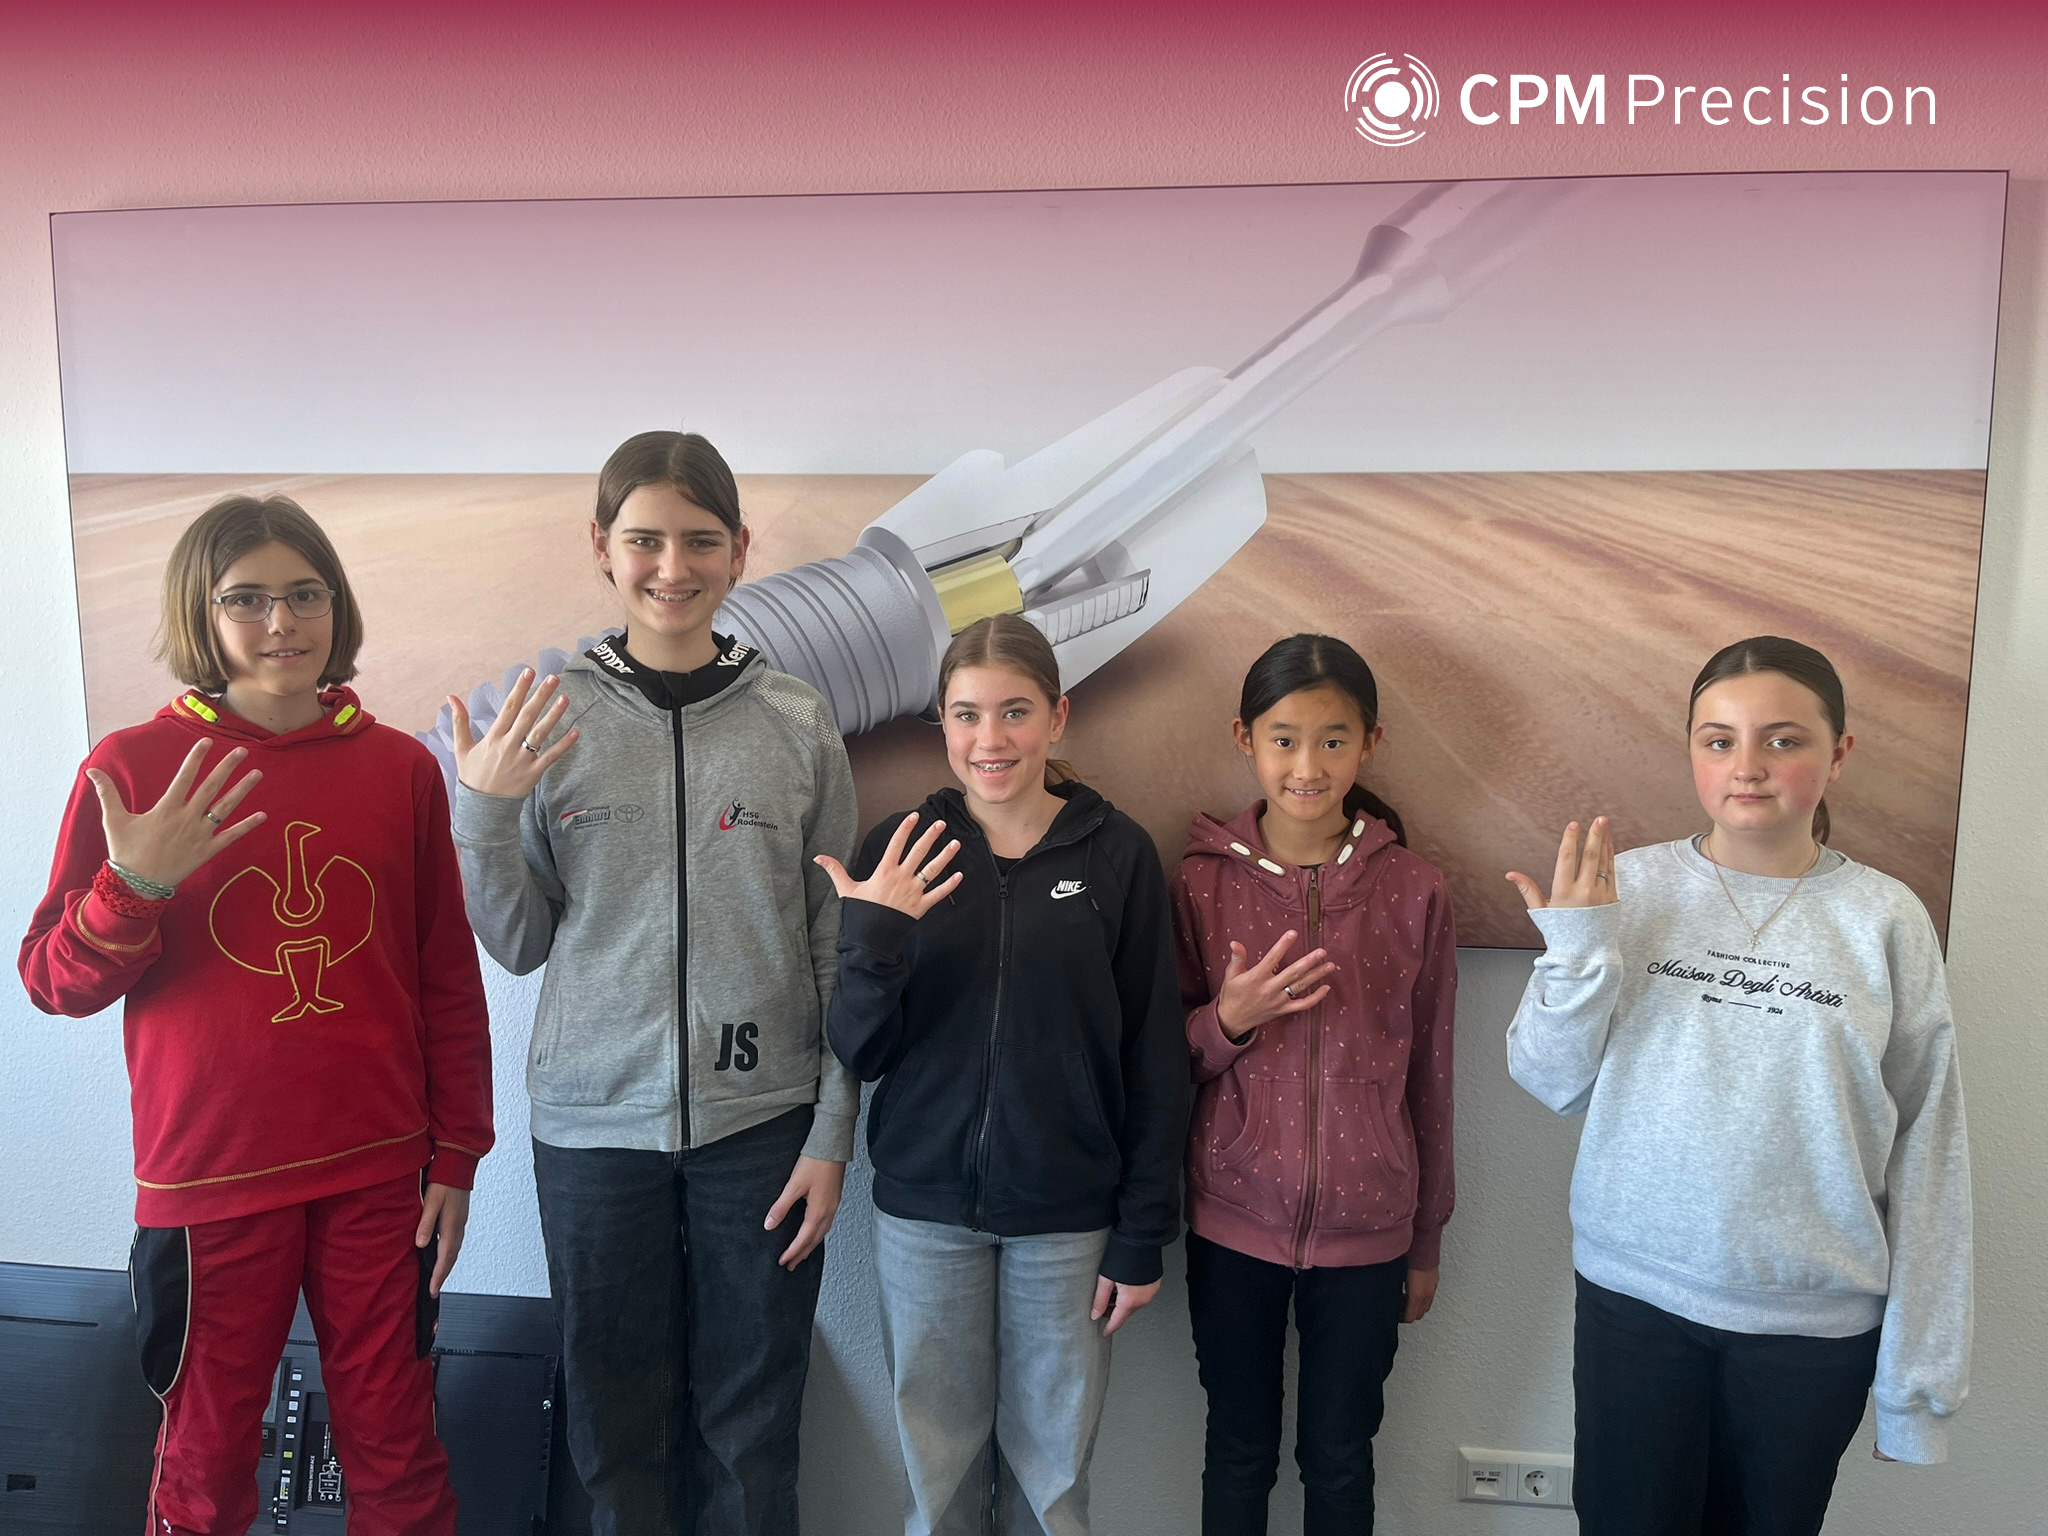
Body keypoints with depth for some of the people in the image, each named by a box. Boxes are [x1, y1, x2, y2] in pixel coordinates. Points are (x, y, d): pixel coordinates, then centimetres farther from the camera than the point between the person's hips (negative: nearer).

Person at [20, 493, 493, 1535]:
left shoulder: (401, 766, 0)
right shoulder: (133, 767, -4)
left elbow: (448, 981, 4)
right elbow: (56, 982, -2)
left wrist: (457, 1156, 4)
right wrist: (135, 887, -21)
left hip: (381, 1175, 1)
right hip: (207, 1178, -1)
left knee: (397, 1451, 13)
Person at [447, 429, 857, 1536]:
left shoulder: (798, 728, -3)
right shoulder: (548, 720, -1)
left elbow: (836, 949, 0)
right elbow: (519, 946, 3)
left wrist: (831, 1135, -2)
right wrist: (484, 810, -12)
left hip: (761, 1121, 0)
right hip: (594, 1122, 1)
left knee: (751, 1425, 13)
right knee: (618, 1418, 15)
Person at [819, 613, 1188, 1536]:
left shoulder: (1117, 854, -7)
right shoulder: (904, 849, -4)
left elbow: (1153, 1062, -3)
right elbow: (860, 1053, -3)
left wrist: (1142, 1234, -2)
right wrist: (874, 940, -20)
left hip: (1066, 1217, -1)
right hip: (925, 1210, 1)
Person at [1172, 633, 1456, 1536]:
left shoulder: (1412, 893, -5)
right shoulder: (1202, 881, -6)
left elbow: (1428, 1076, 3)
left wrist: (1427, 1241, 9)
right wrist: (1227, 1021, -20)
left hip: (1365, 1231, 0)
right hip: (1232, 1223, 0)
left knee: (1339, 1458, 16)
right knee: (1238, 1452, 16)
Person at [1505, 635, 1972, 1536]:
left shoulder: (1885, 919, -6)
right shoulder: (1632, 887, -6)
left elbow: (1927, 1152, -2)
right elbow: (1553, 1084, -3)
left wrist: (1920, 1369, 0)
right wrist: (1576, 952, -19)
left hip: (1815, 1319, 0)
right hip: (1633, 1293, 0)